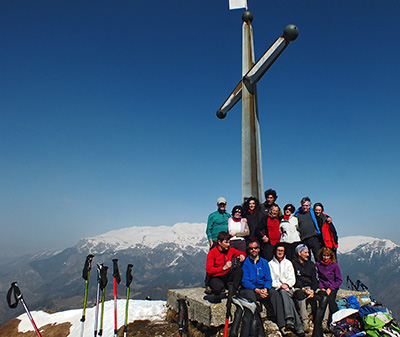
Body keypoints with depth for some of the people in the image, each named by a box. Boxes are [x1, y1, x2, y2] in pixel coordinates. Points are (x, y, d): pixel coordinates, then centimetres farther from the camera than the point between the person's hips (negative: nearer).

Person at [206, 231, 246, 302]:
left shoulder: (230, 250, 3)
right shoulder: (212, 252, -11)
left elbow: (242, 253, 20)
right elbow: (209, 270, -19)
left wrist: (242, 255, -6)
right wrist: (223, 268, -26)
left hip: (227, 277, 5)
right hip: (215, 277, -4)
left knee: (239, 270, -21)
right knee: (219, 287, -37)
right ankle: (215, 295, 0)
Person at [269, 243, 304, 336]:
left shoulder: (288, 263, 21)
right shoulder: (270, 264, 15)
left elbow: (292, 279, 12)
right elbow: (270, 280, 5)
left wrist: (286, 284, -9)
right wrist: (280, 285, -12)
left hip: (288, 288, 1)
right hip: (277, 289, -1)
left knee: (283, 292, -35)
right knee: (283, 292, -36)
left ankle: (289, 320, -46)